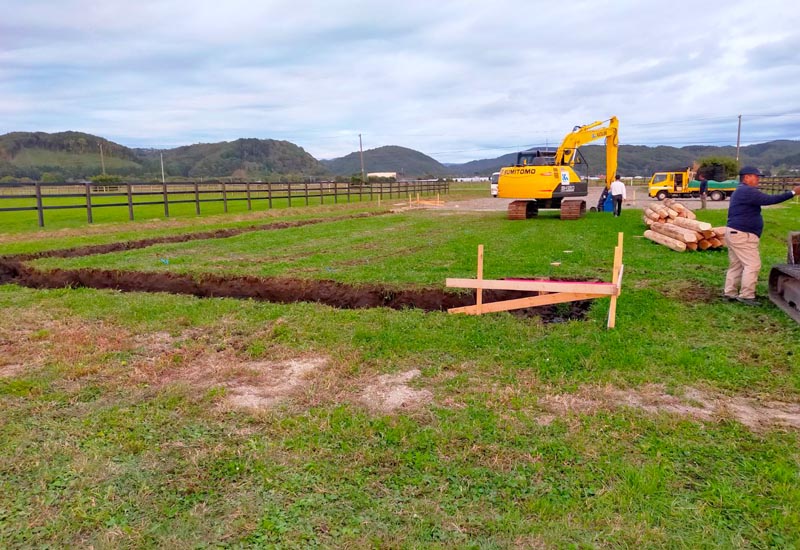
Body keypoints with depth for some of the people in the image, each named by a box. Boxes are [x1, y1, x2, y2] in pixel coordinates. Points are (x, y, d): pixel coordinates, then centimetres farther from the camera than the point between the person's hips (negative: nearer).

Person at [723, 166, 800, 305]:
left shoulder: (740, 192, 20)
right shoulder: (747, 191, -16)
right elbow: (769, 199, -22)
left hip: (734, 233, 11)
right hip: (742, 236, -11)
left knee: (736, 265, 13)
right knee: (752, 264, -8)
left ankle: (729, 293, 16)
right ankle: (746, 295, -8)